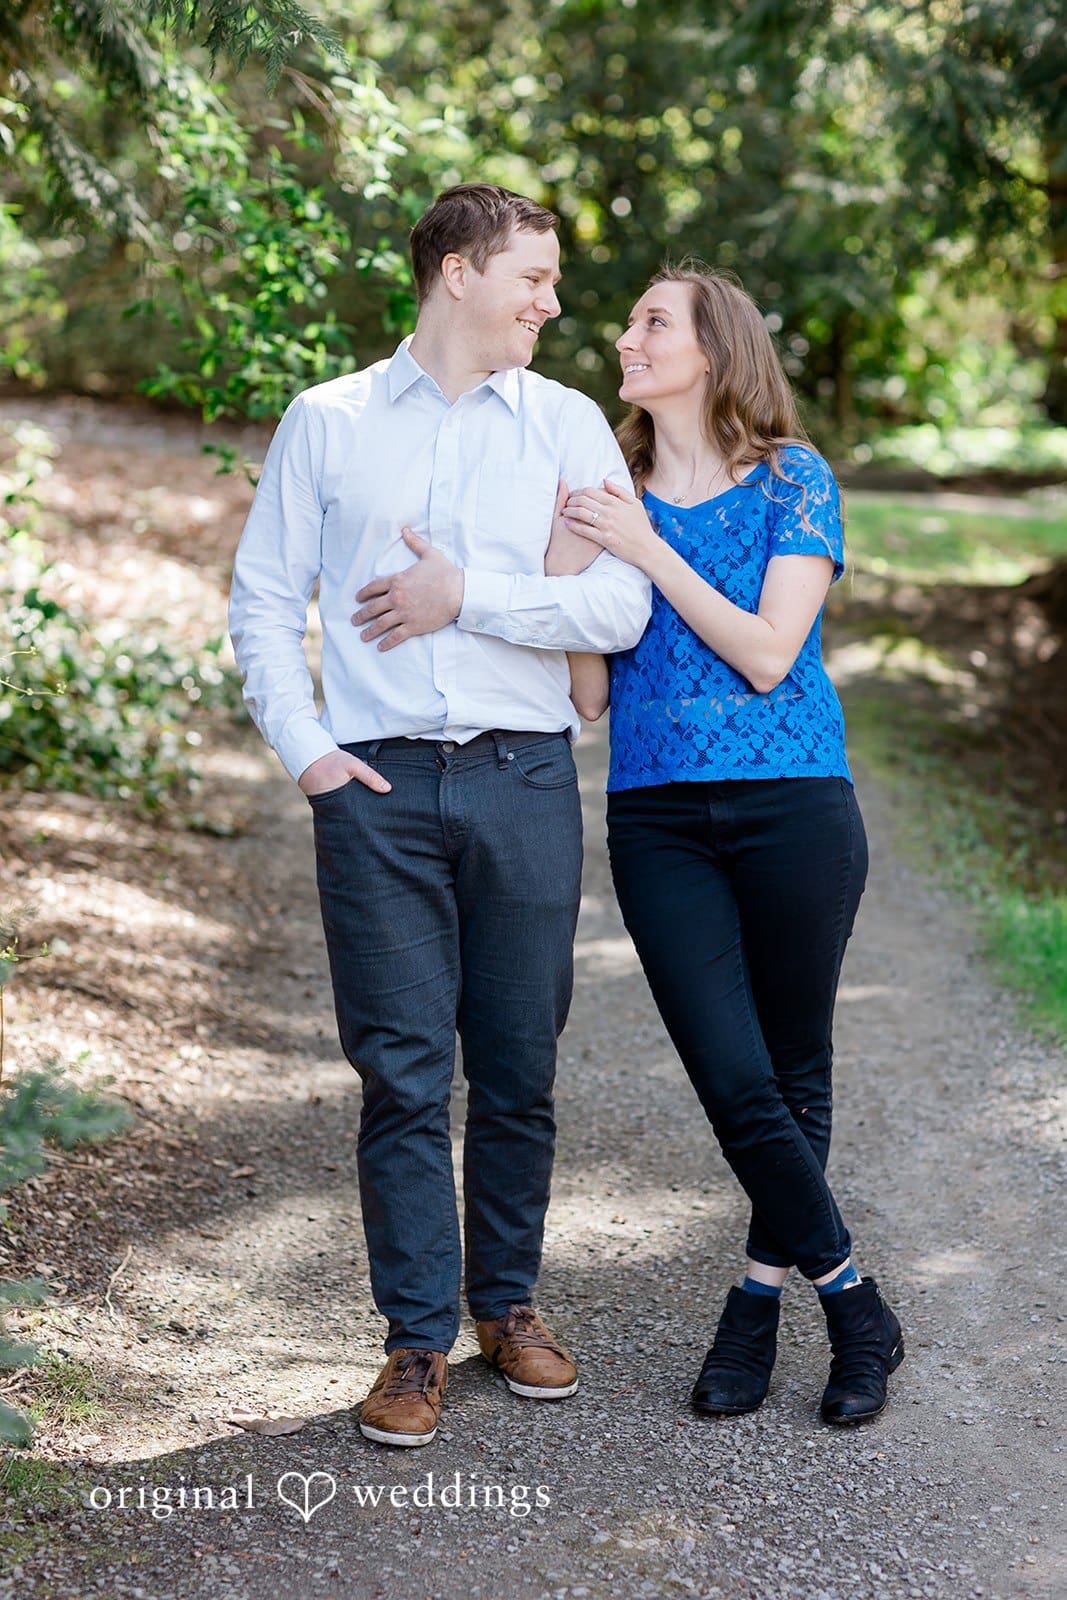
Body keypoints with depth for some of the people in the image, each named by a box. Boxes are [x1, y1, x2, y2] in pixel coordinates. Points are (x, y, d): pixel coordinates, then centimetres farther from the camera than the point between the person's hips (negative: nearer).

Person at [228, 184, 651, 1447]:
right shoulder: (327, 423, 9)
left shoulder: (569, 425, 10)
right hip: (378, 787, -1)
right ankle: (418, 1341, 10)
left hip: (525, 780, 1)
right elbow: (263, 599, 8)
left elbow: (619, 608, -1)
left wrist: (468, 599, -7)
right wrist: (304, 748, -4)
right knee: (401, 1070, -1)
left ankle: (508, 1302, 26)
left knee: (520, 1067, 7)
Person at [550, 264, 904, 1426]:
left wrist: (645, 552, -12)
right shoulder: (612, 499, 11)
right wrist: (565, 572, -6)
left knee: (793, 1073, 6)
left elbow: (768, 654, -11)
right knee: (735, 1083, -5)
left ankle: (761, 1294, 23)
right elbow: (588, 694, 6)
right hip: (656, 820, 2)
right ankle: (855, 1308, 11)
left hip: (794, 807, -2)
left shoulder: (794, 481, 1)